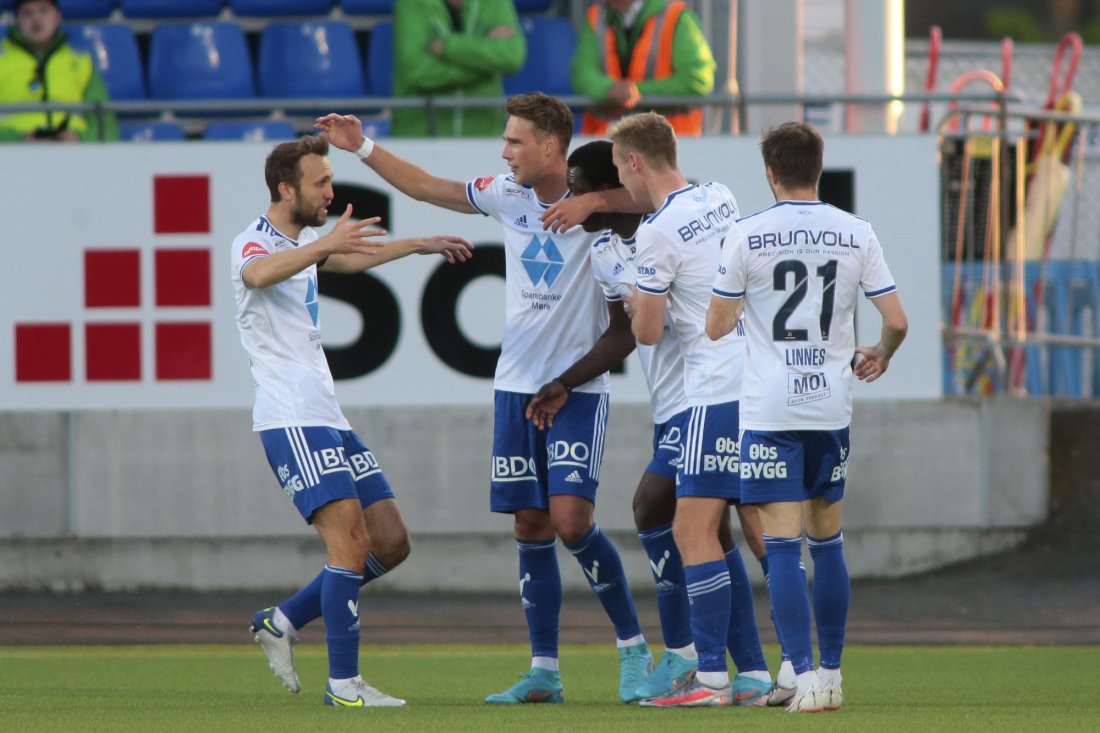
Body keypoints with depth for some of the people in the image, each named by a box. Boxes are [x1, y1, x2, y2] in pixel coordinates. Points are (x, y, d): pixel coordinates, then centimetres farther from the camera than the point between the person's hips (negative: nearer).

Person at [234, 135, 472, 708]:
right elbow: (258, 274, -35)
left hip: (328, 419, 10)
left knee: (390, 543, 7)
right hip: (291, 420, -10)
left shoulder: (301, 244, 19)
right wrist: (322, 244, -47)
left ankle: (282, 622, 16)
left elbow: (352, 259, 41)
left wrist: (422, 245, 45)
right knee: (351, 540, -16)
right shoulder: (254, 243, -9)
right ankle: (343, 682, -11)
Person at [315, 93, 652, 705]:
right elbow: (425, 186, 19)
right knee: (531, 524, 5)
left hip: (578, 388, -5)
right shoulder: (508, 196, 7)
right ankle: (545, 671, 11)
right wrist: (363, 147, 18)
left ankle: (634, 647, 1)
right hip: (516, 385, 5)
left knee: (571, 518, -15)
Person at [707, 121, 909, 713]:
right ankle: (831, 673, 19)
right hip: (832, 406, 3)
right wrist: (878, 357, 23)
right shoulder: (856, 234, 1)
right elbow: (896, 320, 1)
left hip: (770, 413, -3)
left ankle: (805, 676, -14)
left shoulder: (749, 236, -6)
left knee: (782, 546, -5)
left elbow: (716, 326, -2)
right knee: (827, 542, 15)